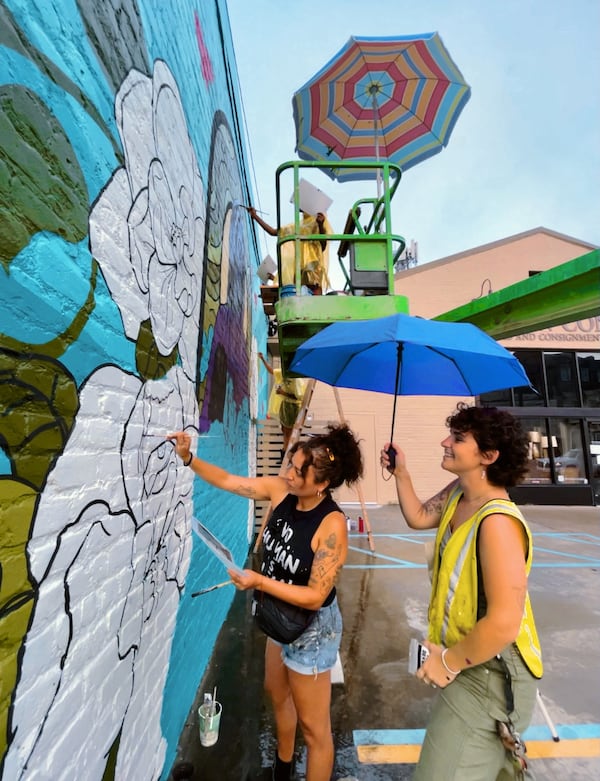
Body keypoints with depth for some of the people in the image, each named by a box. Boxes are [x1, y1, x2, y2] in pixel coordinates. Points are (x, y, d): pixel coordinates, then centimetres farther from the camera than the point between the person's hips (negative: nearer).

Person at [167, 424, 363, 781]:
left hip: (311, 628, -8)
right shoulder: (281, 490, -16)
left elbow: (315, 596, -29)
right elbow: (227, 480, -9)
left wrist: (259, 582, -32)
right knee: (277, 693, 32)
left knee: (313, 726, 16)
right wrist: (188, 458, -19)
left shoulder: (332, 525, -33)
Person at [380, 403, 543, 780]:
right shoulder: (457, 493, -7)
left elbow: (503, 624, -34)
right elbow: (419, 517, 8)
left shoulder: (497, 522, -34)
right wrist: (401, 473, -4)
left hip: (489, 674, -8)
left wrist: (449, 662, -19)